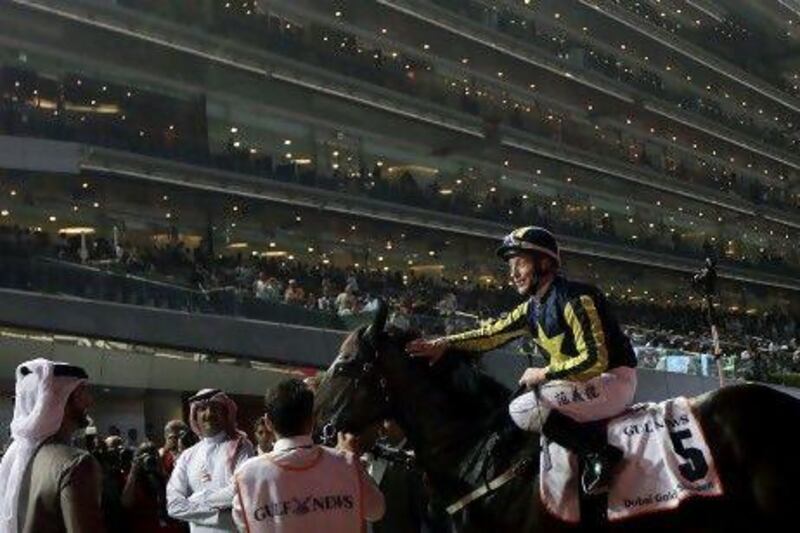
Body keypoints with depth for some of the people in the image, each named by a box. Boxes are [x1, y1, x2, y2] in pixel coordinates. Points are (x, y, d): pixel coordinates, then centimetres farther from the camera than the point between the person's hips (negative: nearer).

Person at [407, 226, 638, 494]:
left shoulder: (576, 298, -16)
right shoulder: (532, 309, 11)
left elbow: (595, 360, -22)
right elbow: (492, 334, 15)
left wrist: (544, 374, -14)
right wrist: (444, 343, 4)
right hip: (582, 385, 10)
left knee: (523, 410, -22)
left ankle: (600, 453, -19)